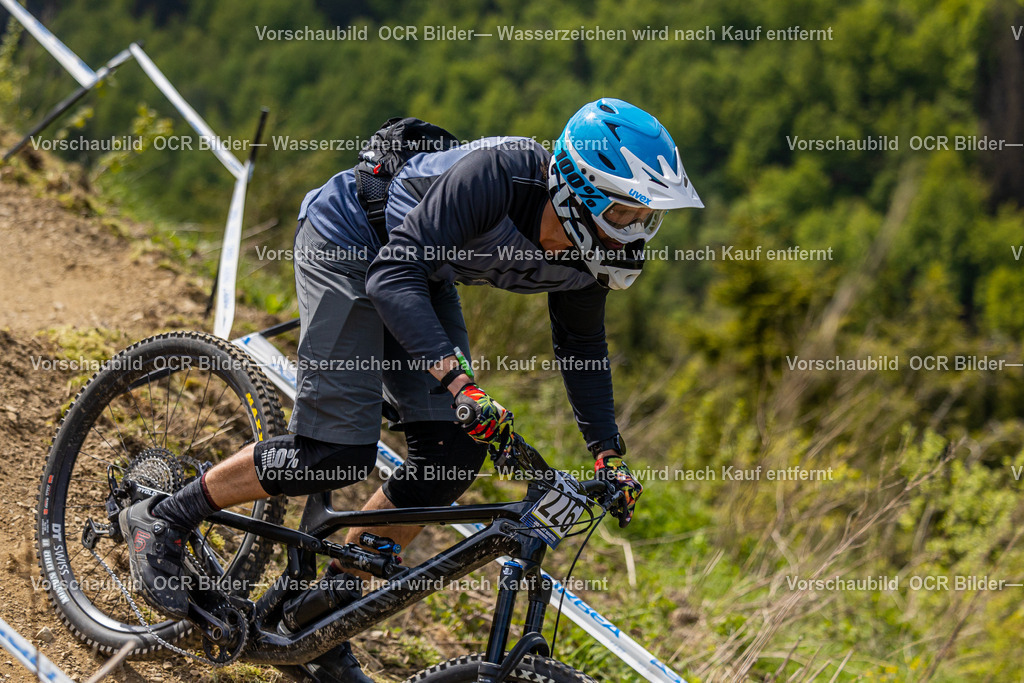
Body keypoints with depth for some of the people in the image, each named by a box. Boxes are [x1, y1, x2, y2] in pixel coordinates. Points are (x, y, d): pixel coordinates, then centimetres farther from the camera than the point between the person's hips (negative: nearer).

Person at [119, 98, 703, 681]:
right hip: (349, 245, -7)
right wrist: (458, 381, -49)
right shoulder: (499, 174, -36)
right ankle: (162, 520, 3)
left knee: (453, 456, -4)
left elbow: (582, 347, 5)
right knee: (339, 452, -16)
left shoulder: (584, 257, -14)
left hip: (425, 273, 8)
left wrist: (609, 452, -2)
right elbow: (393, 274, -39)